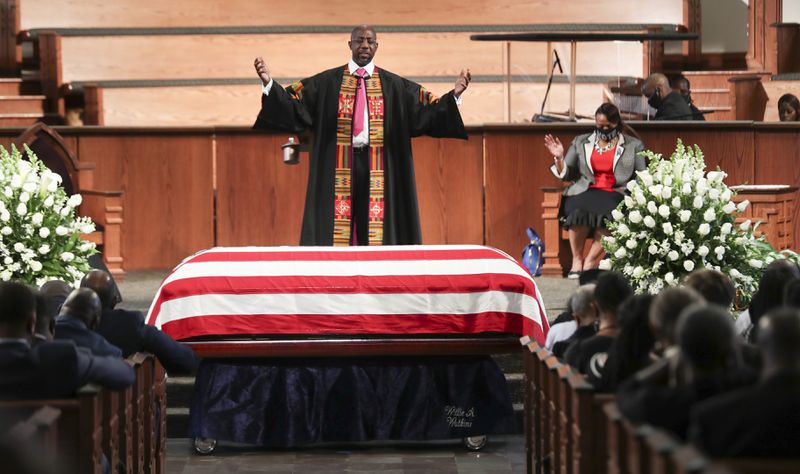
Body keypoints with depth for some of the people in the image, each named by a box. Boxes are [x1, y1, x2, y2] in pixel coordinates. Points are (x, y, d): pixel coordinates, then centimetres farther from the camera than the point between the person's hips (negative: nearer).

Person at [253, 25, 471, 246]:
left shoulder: (394, 85, 12)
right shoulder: (325, 83, 9)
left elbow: (426, 112, 6)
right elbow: (293, 106, 4)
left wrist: (454, 95, -7)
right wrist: (269, 84, -10)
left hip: (378, 169, 1)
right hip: (338, 168, -1)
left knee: (376, 235, -3)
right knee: (337, 232, -4)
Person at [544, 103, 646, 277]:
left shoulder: (633, 146, 16)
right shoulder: (581, 142, 21)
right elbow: (566, 175, 20)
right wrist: (559, 158, 0)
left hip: (615, 195, -1)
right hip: (586, 192, 1)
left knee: (607, 214, -38)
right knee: (579, 210, -37)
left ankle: (590, 262, -30)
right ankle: (577, 259, -22)